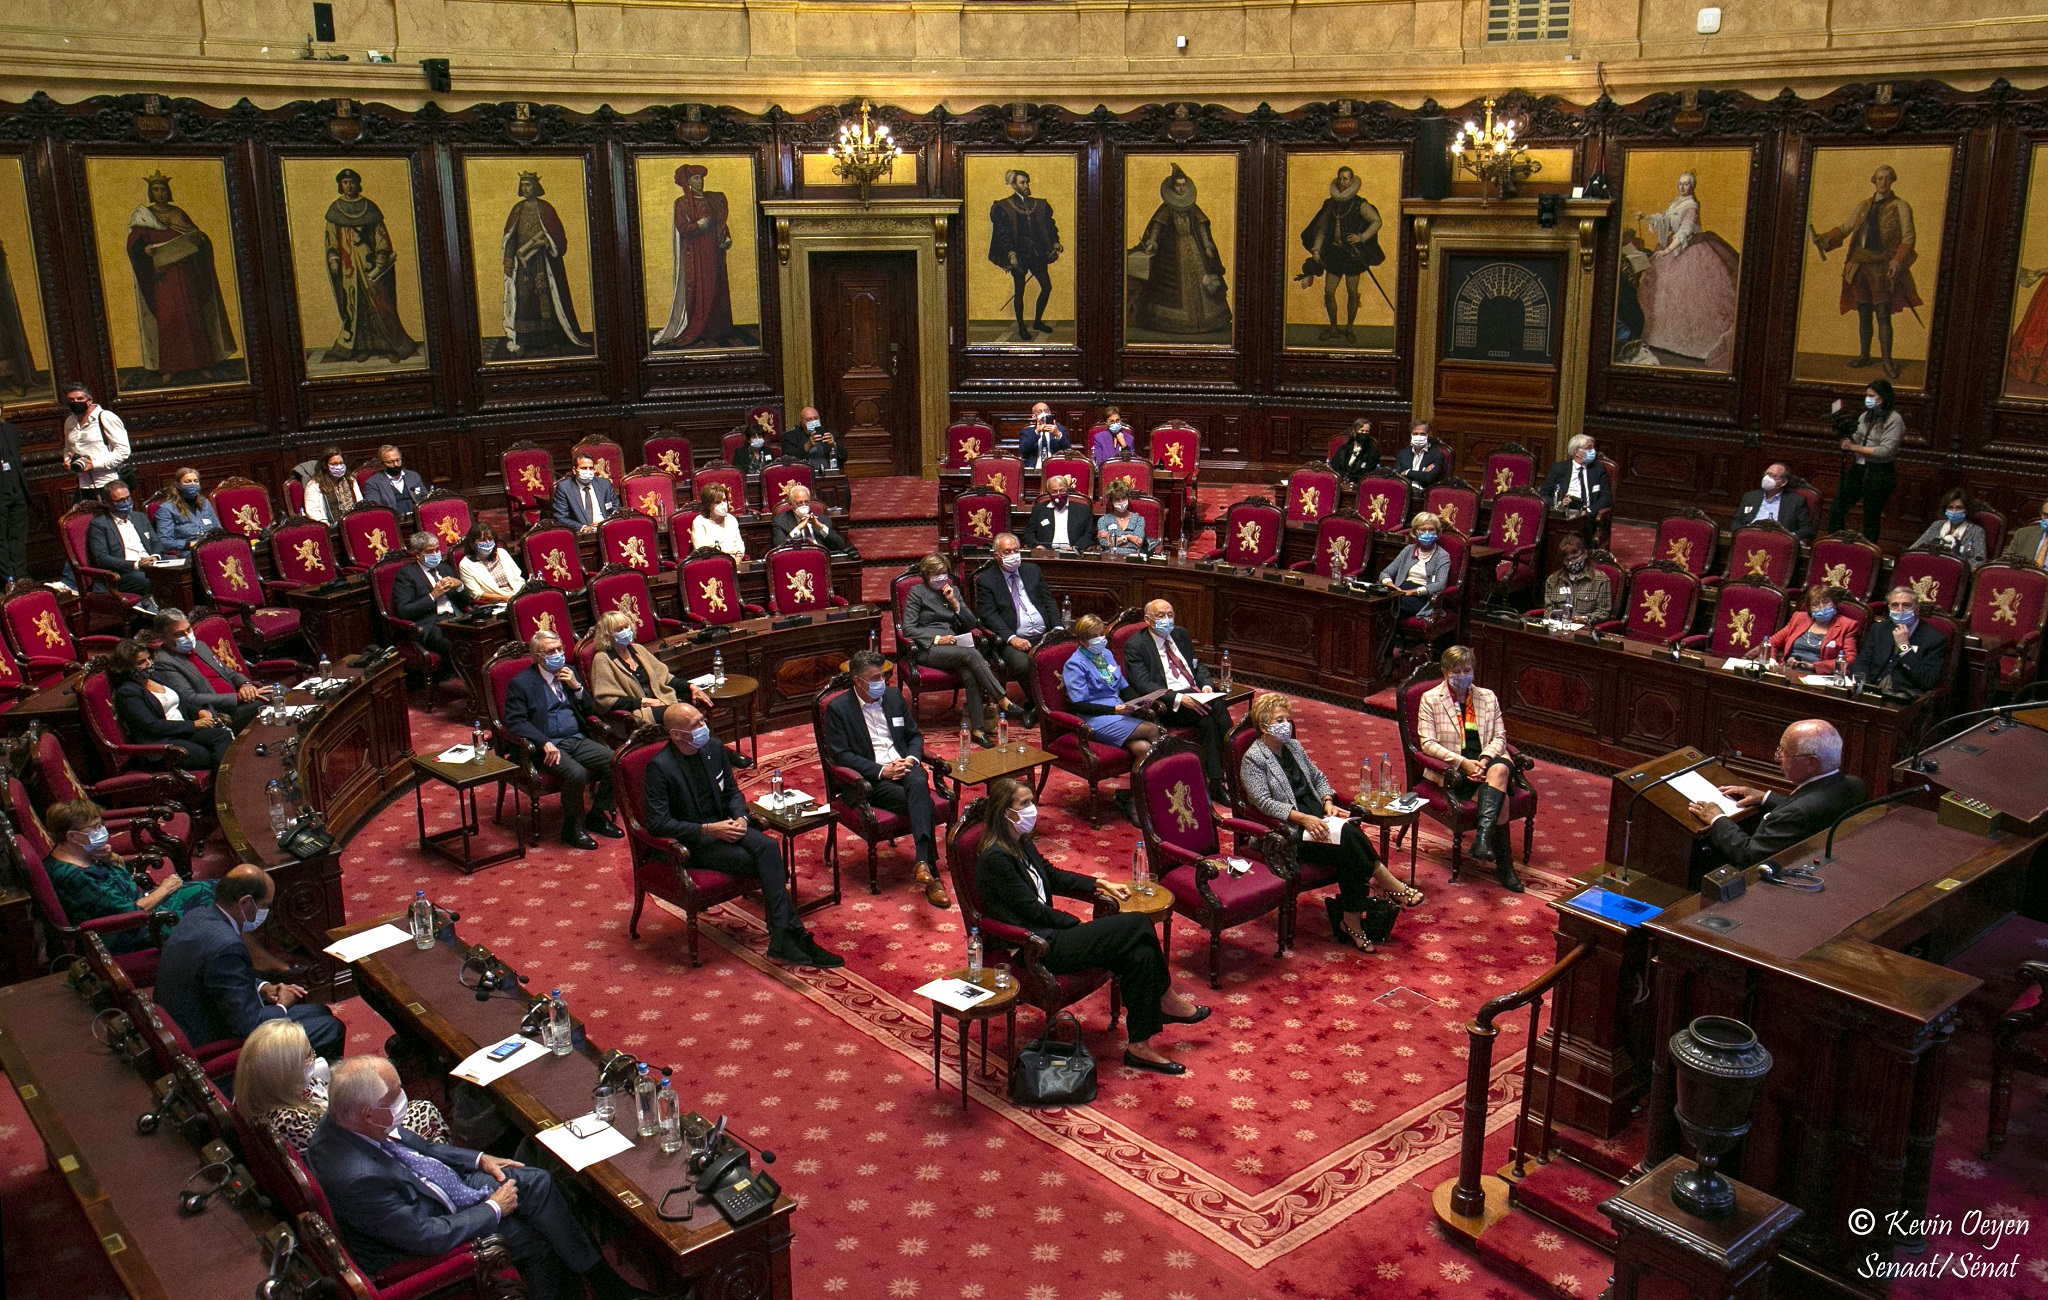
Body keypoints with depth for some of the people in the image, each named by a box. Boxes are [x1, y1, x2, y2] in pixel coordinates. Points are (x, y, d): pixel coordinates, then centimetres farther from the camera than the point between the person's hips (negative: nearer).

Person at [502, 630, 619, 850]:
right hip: (548, 746, -6)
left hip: (577, 740, 6)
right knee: (576, 773, -33)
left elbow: (590, 711, 18)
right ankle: (572, 828, -10)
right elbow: (514, 722, -10)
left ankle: (597, 816, 3)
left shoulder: (569, 673, 15)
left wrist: (577, 687, -2)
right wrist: (544, 743, -24)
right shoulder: (520, 683, -1)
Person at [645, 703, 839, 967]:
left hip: (723, 826, 6)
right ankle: (795, 937, -23)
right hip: (692, 842, -6)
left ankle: (781, 942, -29)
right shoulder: (660, 767, -15)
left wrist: (740, 818, -5)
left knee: (767, 847, -26)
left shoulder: (714, 748, 5)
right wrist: (708, 830, -22)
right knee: (768, 865, -26)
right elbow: (657, 823, -18)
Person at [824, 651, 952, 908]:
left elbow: (915, 735, 21)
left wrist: (911, 759, -2)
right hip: (871, 779, -4)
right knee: (921, 802, -30)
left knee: (919, 784, -35)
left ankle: (923, 862, -45)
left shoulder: (894, 696, 16)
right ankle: (931, 875, -30)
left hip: (904, 766, 4)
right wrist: (881, 770, -15)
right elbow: (840, 755, -6)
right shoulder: (838, 709, 0)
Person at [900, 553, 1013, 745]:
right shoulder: (917, 592, 6)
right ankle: (1003, 702, -36)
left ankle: (977, 729, -33)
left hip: (953, 647, 4)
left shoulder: (953, 590, 20)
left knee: (970, 675, -32)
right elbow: (907, 629, -4)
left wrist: (954, 602, 1)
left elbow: (972, 624, 15)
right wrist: (937, 639, -14)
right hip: (927, 649, -4)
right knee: (972, 654, -33)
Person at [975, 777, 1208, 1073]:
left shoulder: (1022, 844, 13)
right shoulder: (994, 858, -16)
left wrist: (1096, 885, 15)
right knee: (1138, 925, -17)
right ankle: (1167, 1001, 4)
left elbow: (1053, 876, 26)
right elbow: (1031, 908, -16)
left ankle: (1139, 1046, -5)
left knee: (1140, 954, -13)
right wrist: (1078, 924, -8)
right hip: (1039, 949, -9)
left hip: (1052, 936, 10)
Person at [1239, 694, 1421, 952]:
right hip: (1287, 829, -7)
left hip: (1314, 815, 7)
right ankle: (1392, 887, -13)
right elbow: (1264, 801, -16)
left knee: (1352, 833, -25)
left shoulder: (1293, 745, 17)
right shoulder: (1253, 759, -6)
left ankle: (1351, 924, -26)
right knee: (1348, 840, -28)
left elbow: (1318, 777, 24)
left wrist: (1328, 801, 3)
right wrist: (1303, 819, -24)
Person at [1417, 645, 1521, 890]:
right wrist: (1462, 762, -17)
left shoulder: (1487, 696, 16)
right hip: (1452, 769, -3)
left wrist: (1485, 759, -12)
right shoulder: (1431, 699, 4)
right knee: (1499, 795, -31)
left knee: (1500, 769, -36)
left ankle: (1482, 838, -43)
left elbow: (1499, 737, 10)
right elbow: (1427, 743, -5)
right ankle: (1503, 863, -29)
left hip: (1485, 761, 3)